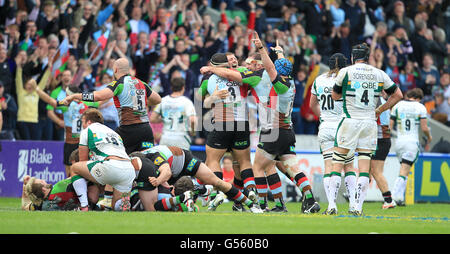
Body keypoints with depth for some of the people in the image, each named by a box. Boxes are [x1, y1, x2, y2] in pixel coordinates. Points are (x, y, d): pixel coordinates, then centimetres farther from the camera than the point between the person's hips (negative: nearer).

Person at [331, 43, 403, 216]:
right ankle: (358, 206, -2)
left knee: (337, 163, 3)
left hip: (349, 122, -3)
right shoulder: (379, 74, 6)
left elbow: (335, 96, 10)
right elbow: (397, 95, 13)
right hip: (370, 123, 3)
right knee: (364, 167, 4)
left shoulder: (345, 72, -3)